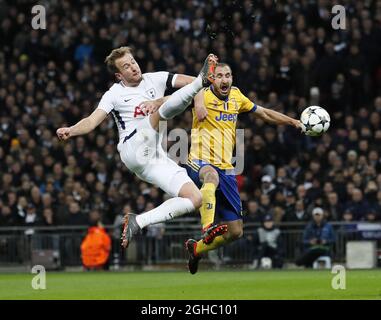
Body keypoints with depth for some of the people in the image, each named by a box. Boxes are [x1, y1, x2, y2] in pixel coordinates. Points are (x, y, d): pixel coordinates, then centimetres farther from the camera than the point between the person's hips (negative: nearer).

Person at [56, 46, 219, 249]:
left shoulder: (154, 79, 16)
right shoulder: (115, 94, 6)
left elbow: (185, 81, 4)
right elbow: (92, 121, -4)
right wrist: (70, 131, -25)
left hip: (155, 157, 5)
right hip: (134, 149, -5)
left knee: (194, 198, -7)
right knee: (164, 107, -25)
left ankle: (138, 222, -9)